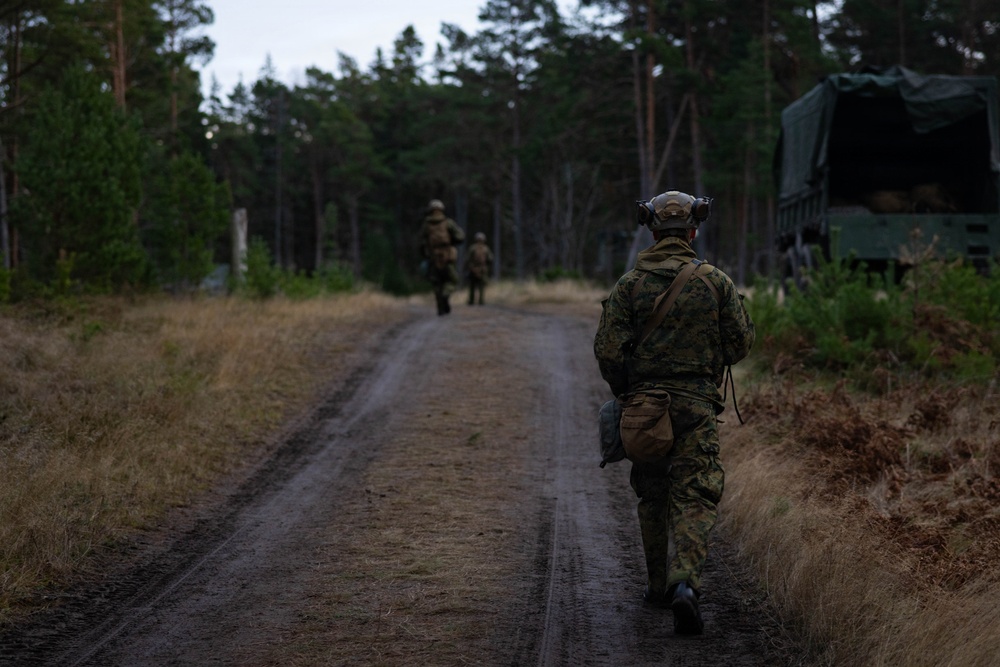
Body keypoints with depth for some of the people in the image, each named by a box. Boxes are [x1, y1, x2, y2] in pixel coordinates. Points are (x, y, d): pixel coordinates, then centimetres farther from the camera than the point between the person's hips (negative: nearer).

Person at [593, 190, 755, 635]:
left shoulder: (630, 284, -2)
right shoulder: (715, 281, -2)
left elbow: (607, 349, -5)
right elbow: (742, 341, 2)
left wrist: (624, 393, 12)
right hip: (695, 406, -2)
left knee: (652, 498, 17)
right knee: (694, 500, -5)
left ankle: (659, 586, 26)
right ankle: (684, 583, -25)